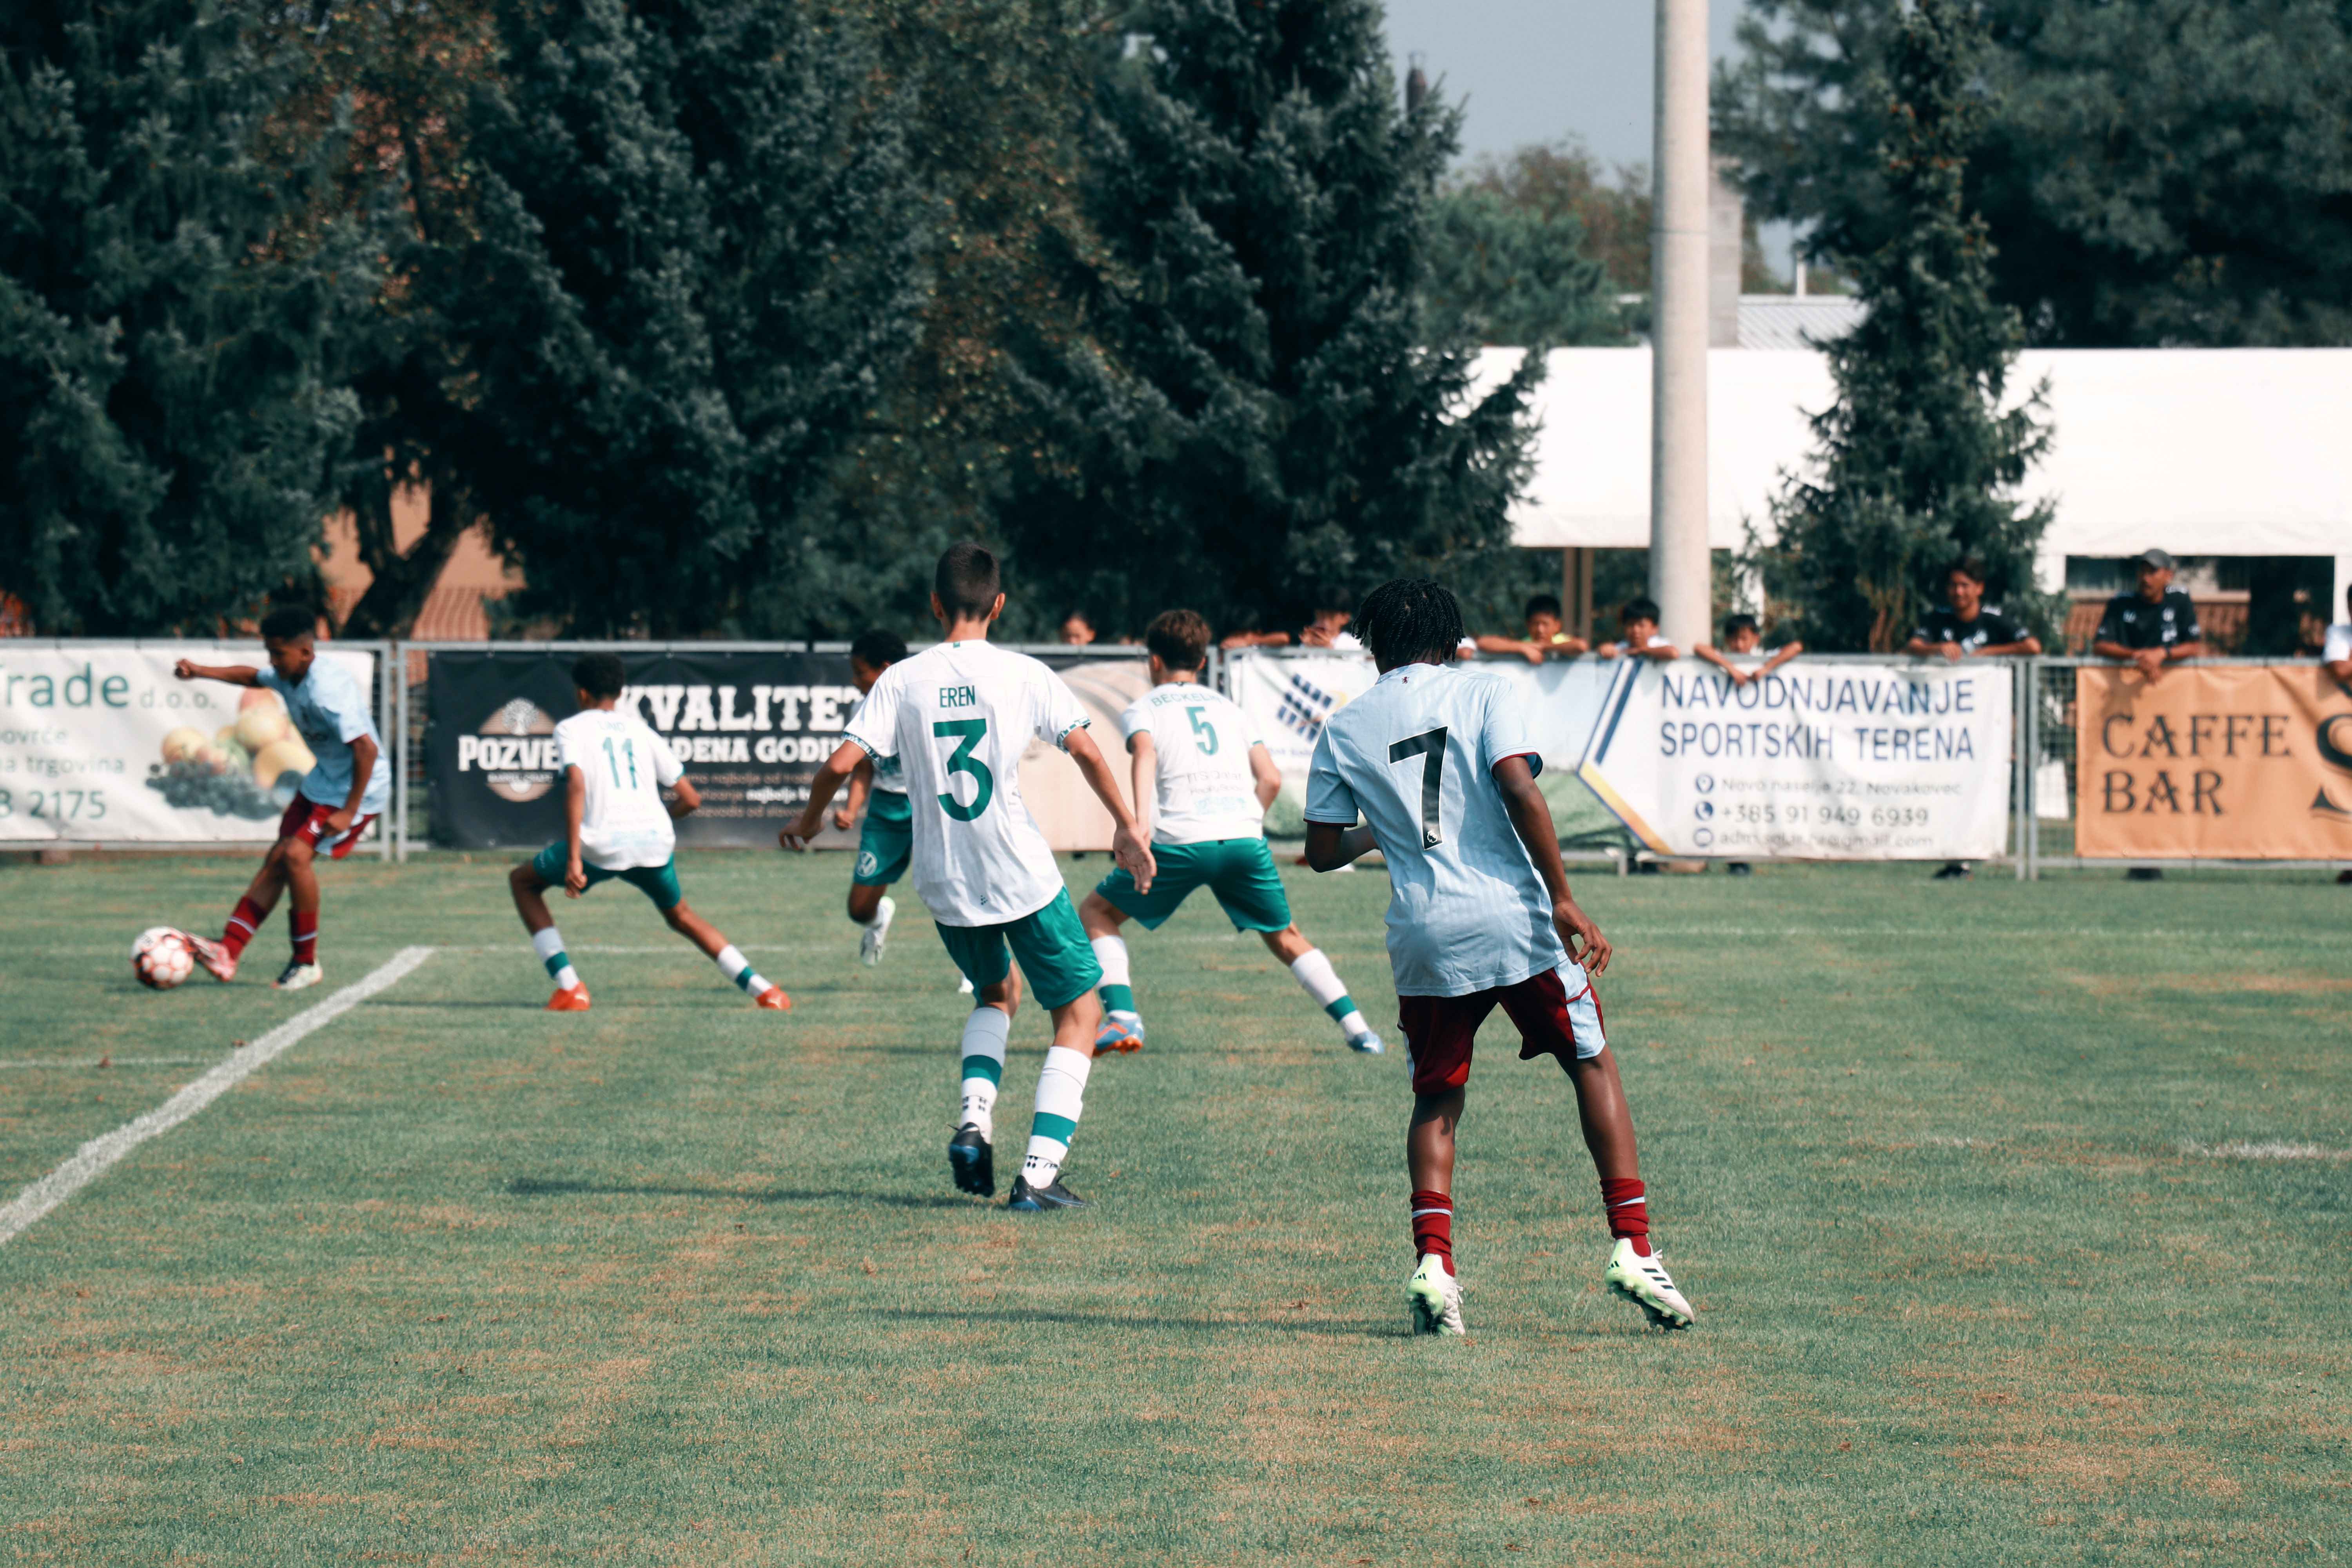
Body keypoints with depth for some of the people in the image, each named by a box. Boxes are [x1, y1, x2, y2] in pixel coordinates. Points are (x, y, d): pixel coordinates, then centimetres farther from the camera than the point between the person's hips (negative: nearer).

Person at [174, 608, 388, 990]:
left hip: (360, 788, -9)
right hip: (321, 782, 9)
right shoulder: (288, 679, 1)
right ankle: (228, 952, 1)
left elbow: (367, 748, -30)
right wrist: (201, 671, 13)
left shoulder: (327, 690, -28)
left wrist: (349, 812, -28)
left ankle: (307, 964, -9)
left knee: (297, 853, -21)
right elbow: (252, 677, 25)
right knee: (277, 860, 3)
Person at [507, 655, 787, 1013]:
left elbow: (576, 785, -12)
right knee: (680, 916, 31)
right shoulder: (641, 731, 20)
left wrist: (573, 859, -16)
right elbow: (690, 799, 17)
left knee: (523, 881, 20)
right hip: (656, 840, 4)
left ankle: (569, 987, 6)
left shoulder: (572, 729, 8)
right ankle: (762, 988, 16)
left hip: (603, 844, -4)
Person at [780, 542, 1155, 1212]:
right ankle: (1039, 1174, -3)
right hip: (1023, 875, -3)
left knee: (997, 992, 30)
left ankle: (973, 1120, 4)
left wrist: (808, 822, 12)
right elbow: (1088, 754, -4)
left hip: (945, 883, 3)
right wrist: (1127, 827, 10)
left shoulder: (902, 681, -2)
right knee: (1079, 1010, 11)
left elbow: (841, 763, -7)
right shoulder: (1025, 675, -5)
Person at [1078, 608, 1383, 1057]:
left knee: (1097, 913, 14)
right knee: (1284, 937, 21)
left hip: (1181, 841, -3)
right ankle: (1356, 1027, 9)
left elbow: (1145, 752, -10)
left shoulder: (1144, 708, 15)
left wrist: (1141, 823, -22)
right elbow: (1271, 779, 14)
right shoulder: (1229, 707, 25)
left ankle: (1122, 1016, -5)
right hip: (1245, 837, 3)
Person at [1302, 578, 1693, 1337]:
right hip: (1512, 920, -2)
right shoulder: (1480, 695, 2)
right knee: (1593, 1066, 13)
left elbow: (1323, 849, 12)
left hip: (1423, 936, 2)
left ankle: (1432, 1262, -3)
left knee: (1436, 1100, 17)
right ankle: (1632, 1246, 2)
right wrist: (1563, 898, -10)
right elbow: (1520, 791, -12)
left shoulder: (1343, 729, 9)